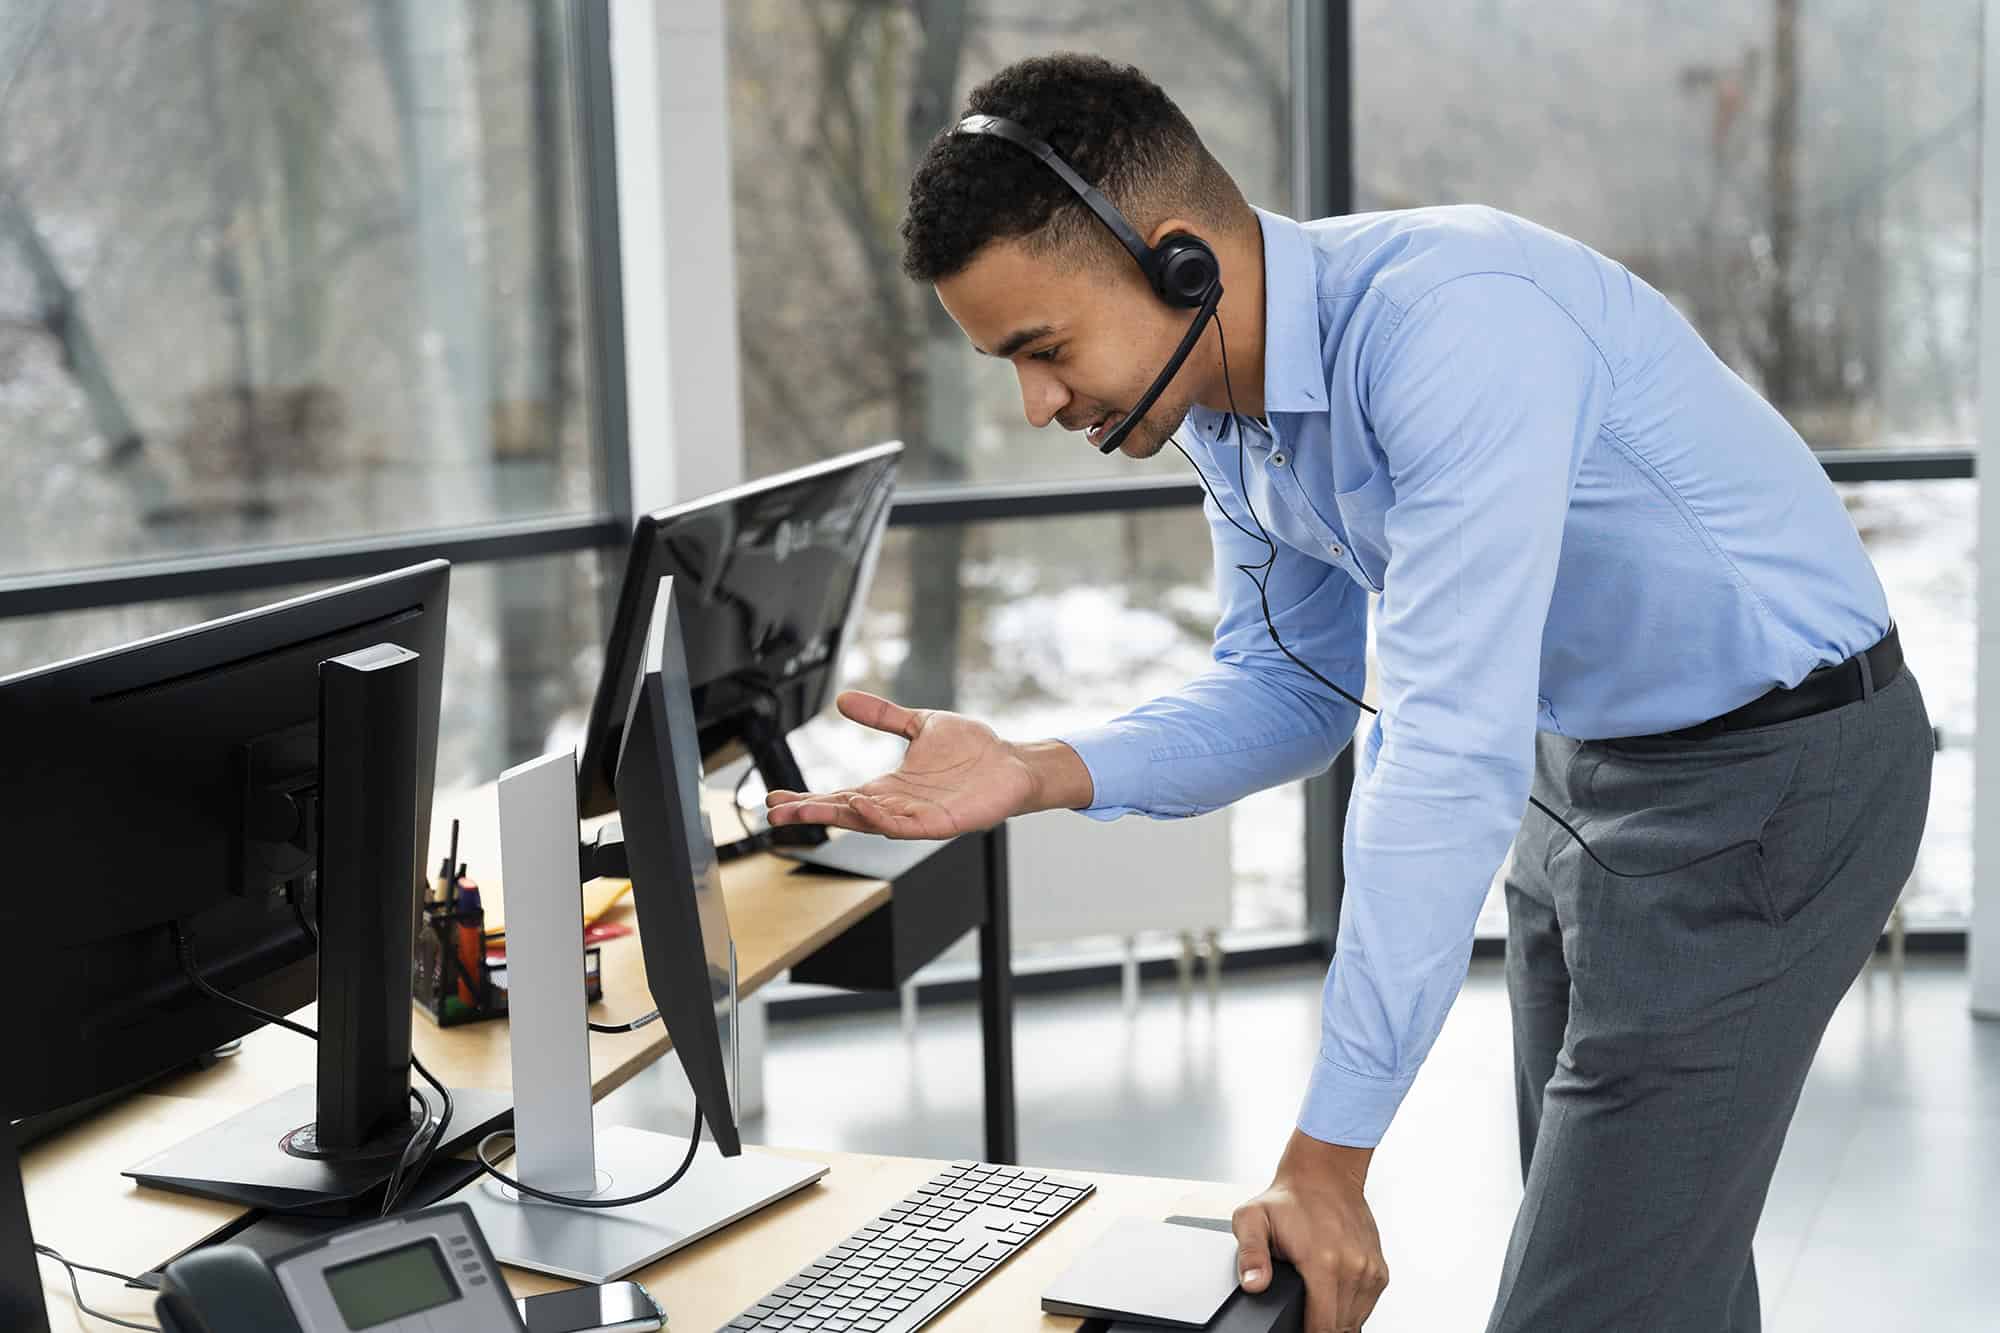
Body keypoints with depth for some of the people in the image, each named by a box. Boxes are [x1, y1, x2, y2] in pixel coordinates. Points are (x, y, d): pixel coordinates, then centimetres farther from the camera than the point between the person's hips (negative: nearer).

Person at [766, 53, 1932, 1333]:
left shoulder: (1454, 324, -32)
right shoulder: (1223, 399, -4)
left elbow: (1452, 753, -35)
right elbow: (1289, 689, 7)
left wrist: (1328, 1160, -31)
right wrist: (1035, 773, -12)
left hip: (1775, 766, -8)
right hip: (1584, 761, 8)